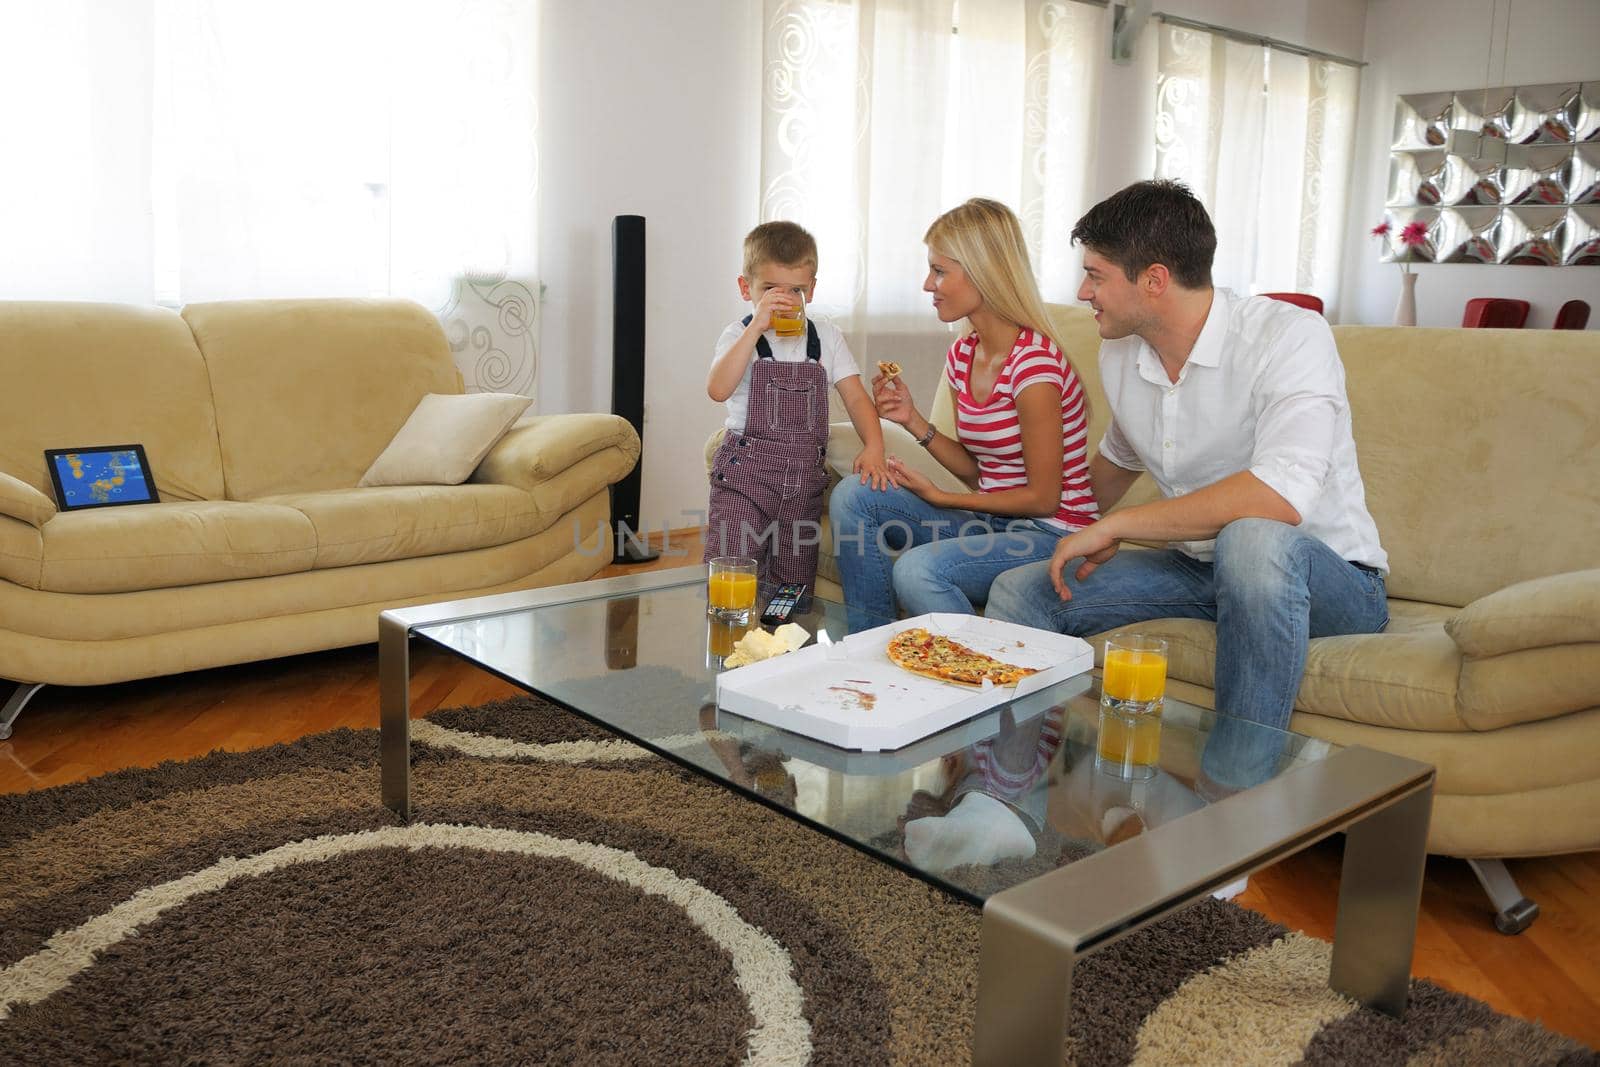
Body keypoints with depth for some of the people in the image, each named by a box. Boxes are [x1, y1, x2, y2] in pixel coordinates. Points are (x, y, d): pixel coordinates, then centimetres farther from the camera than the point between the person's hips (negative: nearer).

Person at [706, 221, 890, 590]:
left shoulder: (826, 336, 9)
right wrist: (756, 327, -22)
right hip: (745, 471, -3)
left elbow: (856, 397, 6)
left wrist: (873, 448, -11)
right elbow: (718, 390, -20)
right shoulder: (740, 335, -1)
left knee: (794, 585, 9)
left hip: (805, 476, 3)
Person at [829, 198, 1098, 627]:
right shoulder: (961, 356, 6)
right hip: (992, 519, 9)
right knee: (852, 497, -4)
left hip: (1052, 534, -8)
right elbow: (976, 470, 11)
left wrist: (941, 498, -10)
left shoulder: (1034, 362, -20)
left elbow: (1043, 498, -16)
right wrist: (914, 420, -2)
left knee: (917, 568, -31)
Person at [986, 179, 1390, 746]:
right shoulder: (1120, 356, 2)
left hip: (1328, 577, -6)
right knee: (1019, 592, -10)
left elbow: (1279, 498, -36)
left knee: (1251, 539, -40)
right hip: (1196, 569, 6)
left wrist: (1116, 526, -28)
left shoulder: (1290, 337, -20)